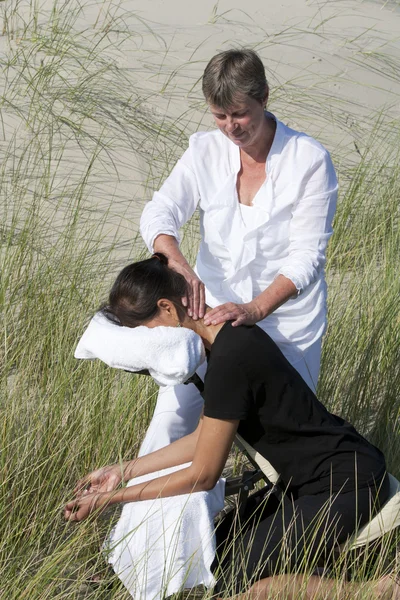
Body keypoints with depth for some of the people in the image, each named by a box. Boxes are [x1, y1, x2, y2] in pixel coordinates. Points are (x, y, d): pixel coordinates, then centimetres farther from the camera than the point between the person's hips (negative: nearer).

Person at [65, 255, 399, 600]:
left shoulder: (231, 359, -24)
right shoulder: (230, 336, 5)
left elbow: (202, 475, -17)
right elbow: (205, 438, 13)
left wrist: (110, 498, -9)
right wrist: (124, 471, 12)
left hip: (346, 486, -10)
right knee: (221, 553, 10)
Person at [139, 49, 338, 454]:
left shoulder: (309, 160, -11)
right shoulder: (205, 151, -2)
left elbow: (306, 256, -14)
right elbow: (159, 212, -13)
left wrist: (255, 310, -28)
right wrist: (179, 265, -35)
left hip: (285, 322, -2)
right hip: (214, 311, 2)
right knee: (172, 422, -5)